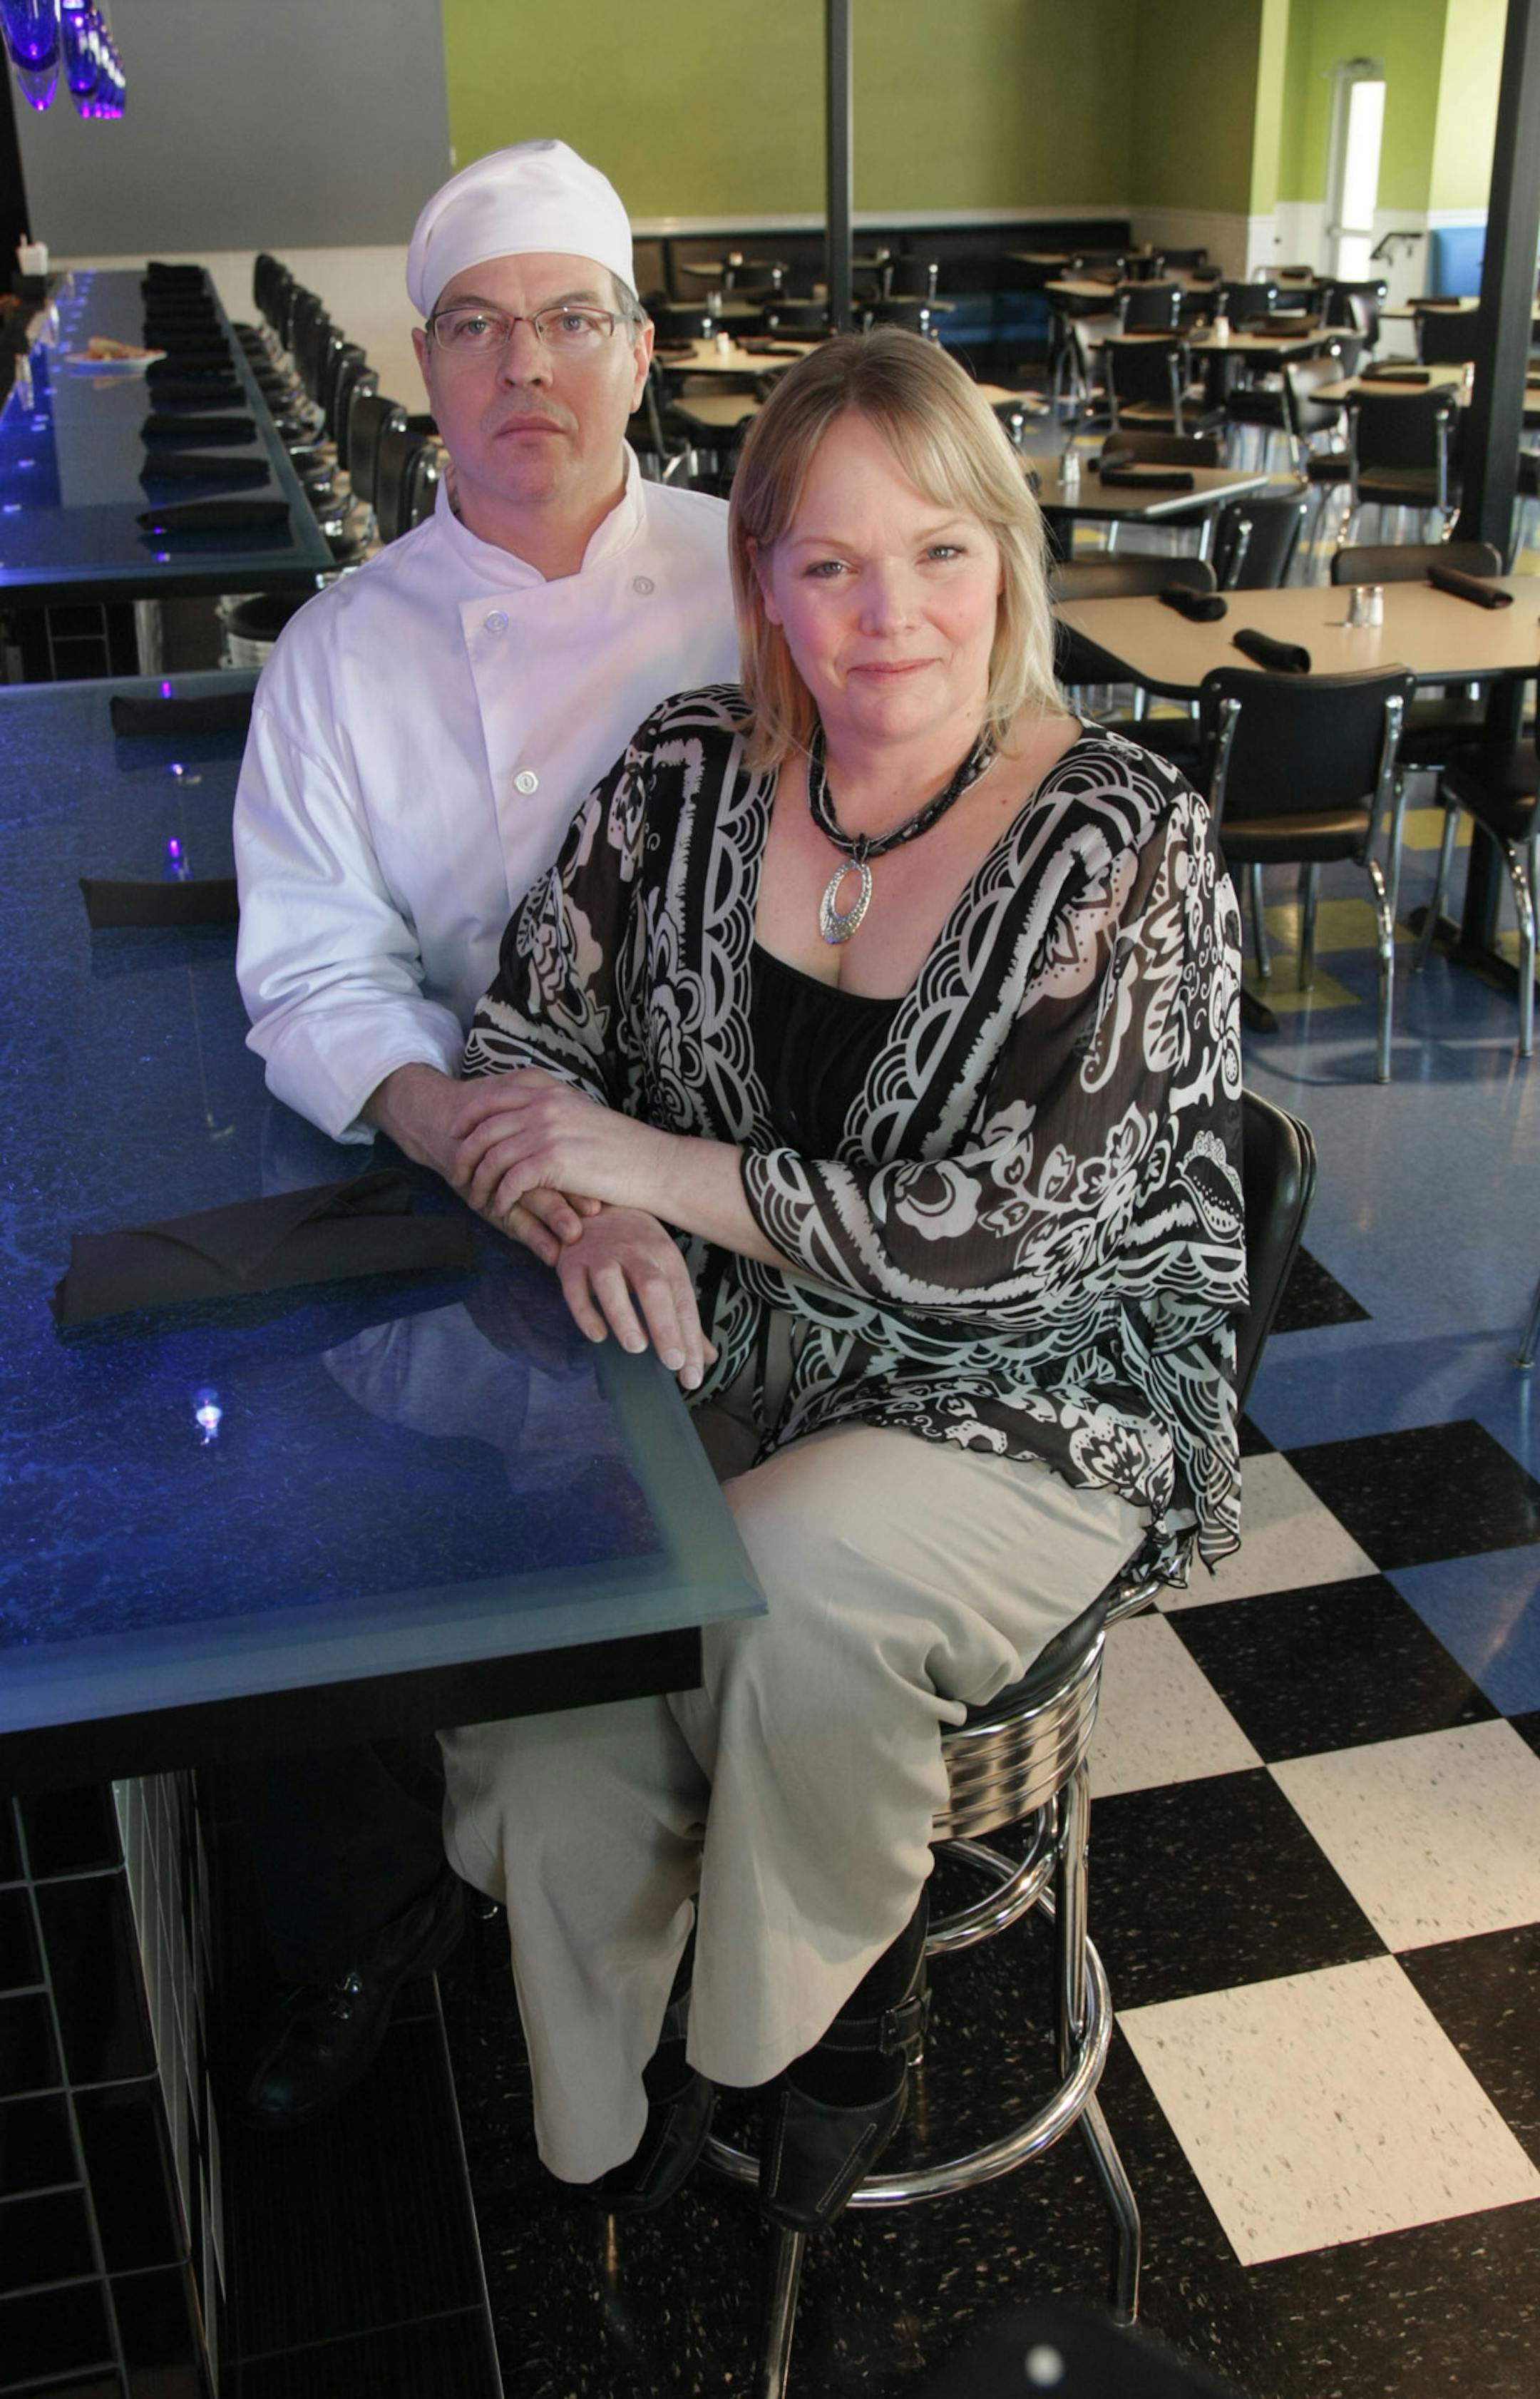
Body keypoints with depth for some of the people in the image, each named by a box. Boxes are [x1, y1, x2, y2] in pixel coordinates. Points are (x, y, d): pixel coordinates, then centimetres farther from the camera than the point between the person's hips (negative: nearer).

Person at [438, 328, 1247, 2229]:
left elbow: (1002, 1240, -21)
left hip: (1044, 1401, -3)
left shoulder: (1125, 848, -16)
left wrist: (655, 1163, -20)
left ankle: (844, 2000, 3)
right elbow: (525, 1035, 6)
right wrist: (598, 1214, -16)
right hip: (728, 1362, 4)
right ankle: (611, 2088, 5)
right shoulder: (689, 777, -2)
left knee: (794, 1585, -32)